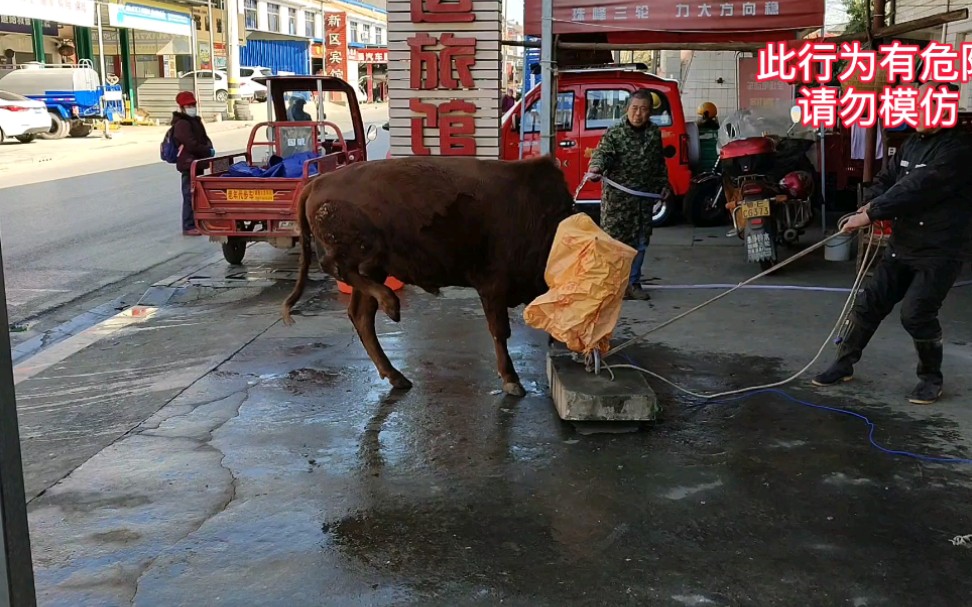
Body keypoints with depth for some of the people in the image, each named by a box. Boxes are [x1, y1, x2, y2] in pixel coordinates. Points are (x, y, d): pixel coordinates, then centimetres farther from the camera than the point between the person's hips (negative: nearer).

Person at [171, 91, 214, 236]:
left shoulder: (196, 121, 16)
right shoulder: (182, 124, -13)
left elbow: (205, 138, 16)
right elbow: (192, 145, -21)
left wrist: (209, 148, -5)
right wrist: (208, 151, -13)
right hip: (188, 164, -9)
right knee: (190, 195, -7)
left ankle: (197, 222, 27)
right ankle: (188, 227, -2)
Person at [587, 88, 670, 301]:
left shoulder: (654, 134, 11)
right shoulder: (614, 133, -5)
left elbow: (660, 163, 20)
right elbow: (602, 153, -19)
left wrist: (663, 185, 23)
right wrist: (595, 169, -38)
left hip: (644, 196, 5)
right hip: (617, 196, -5)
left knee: (640, 242, 9)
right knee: (616, 239, -4)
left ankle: (633, 283, 20)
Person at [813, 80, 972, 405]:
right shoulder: (913, 142, 9)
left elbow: (917, 189, -27)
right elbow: (888, 177, 10)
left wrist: (870, 215, -26)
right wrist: (872, 203, -12)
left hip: (939, 252, -8)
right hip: (901, 244, 8)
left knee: (916, 313, -10)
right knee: (869, 303, 8)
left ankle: (931, 377, 13)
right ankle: (844, 363, 22)